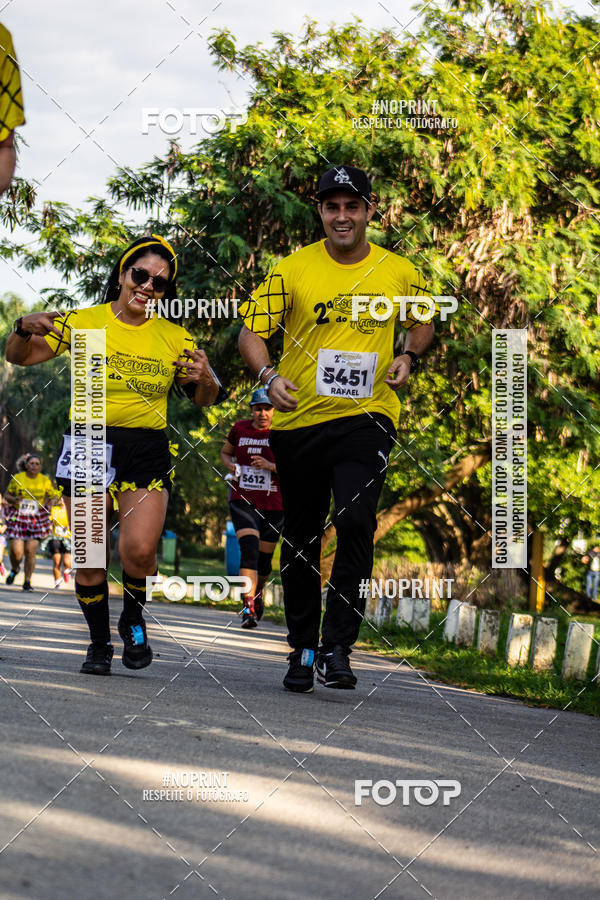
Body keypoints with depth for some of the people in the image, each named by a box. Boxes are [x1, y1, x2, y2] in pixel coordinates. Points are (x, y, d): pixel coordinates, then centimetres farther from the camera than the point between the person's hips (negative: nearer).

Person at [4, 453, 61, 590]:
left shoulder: (45, 481, 0)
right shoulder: (17, 478, -2)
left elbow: (54, 496, 10)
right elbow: (7, 495, 8)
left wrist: (52, 501, -13)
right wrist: (14, 499, -14)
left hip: (36, 519, 0)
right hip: (17, 517, 0)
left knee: (30, 552, -5)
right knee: (16, 552, -8)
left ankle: (27, 582, 9)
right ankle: (14, 569, 26)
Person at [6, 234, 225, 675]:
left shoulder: (175, 338, 5)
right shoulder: (84, 322, 1)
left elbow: (204, 399, 12)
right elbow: (20, 357, -2)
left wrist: (206, 380, -12)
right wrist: (26, 328, -25)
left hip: (147, 452, 0)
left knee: (139, 550, -18)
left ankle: (134, 621, 11)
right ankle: (99, 642, 20)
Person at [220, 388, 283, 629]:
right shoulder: (240, 429, 3)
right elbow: (225, 452, 21)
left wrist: (271, 466, -22)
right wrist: (230, 465, -1)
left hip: (273, 504, 0)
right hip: (242, 501, 0)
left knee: (264, 558, 11)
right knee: (249, 549, -20)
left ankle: (258, 594, 42)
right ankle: (249, 608, -28)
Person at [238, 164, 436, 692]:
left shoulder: (399, 273, 3)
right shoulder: (292, 271, -1)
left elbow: (424, 321, 21)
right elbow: (251, 332, -1)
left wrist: (409, 358, 1)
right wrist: (269, 376, -20)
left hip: (367, 416, -1)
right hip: (298, 419, 1)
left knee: (356, 521, -21)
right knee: (300, 539, 10)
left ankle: (338, 648, -17)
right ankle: (302, 649, 25)